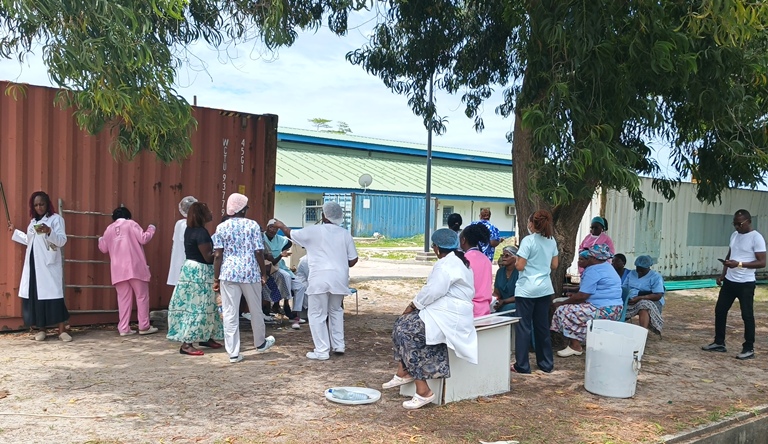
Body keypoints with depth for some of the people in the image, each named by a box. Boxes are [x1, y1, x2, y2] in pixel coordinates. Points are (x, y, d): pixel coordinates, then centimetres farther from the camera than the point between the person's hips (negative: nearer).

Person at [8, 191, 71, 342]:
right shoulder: (33, 221, 19)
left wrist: (49, 231, -26)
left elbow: (62, 240, -11)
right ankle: (40, 329, 9)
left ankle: (62, 330, -11)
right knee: (34, 295, 1)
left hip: (49, 264, -6)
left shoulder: (56, 218, -1)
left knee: (53, 294, -11)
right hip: (33, 263, 6)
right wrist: (15, 231, 30)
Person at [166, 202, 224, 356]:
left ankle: (205, 337, 27)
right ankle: (186, 344, -7)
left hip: (192, 270, 10)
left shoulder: (190, 230, 10)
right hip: (199, 272, -10)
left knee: (200, 306, 17)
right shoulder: (201, 232, -19)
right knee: (197, 307, -8)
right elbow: (208, 257, -20)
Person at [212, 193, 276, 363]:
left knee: (230, 313, 3)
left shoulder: (221, 227, 1)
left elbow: (218, 255, -2)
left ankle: (233, 353, 3)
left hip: (228, 274, 0)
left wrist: (216, 278, 4)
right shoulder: (253, 225, -2)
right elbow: (259, 253, -5)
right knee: (255, 309, 17)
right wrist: (263, 273, 6)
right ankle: (260, 343, 35)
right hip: (250, 272, 0)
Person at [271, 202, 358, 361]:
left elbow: (291, 234, 13)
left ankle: (322, 351, 3)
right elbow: (353, 259, 7)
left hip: (320, 278, -4)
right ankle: (339, 345, 24)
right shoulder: (345, 234, 7)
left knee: (317, 315, 4)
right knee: (336, 311, 22)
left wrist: (281, 225, 34)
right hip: (339, 278, 5)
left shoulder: (313, 231, -2)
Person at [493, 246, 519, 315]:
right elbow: (496, 293, 13)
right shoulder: (500, 271, 10)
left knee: (505, 309, -36)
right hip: (503, 304, 5)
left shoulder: (519, 271, -11)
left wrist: (503, 301, -23)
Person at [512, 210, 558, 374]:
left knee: (523, 327, 1)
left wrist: (516, 262, 5)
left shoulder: (528, 240, -14)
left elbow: (520, 266, -16)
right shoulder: (552, 241, 5)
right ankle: (546, 363, 21)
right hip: (545, 288, 6)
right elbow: (554, 265, 11)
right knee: (542, 326, 14)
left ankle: (522, 365, 5)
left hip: (526, 290, -6)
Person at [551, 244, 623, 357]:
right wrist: (575, 295, 20)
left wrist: (561, 303, -7)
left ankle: (575, 346, -9)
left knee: (564, 311, -13)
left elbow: (582, 296, -17)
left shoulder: (593, 271, -15)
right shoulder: (607, 266, 17)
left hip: (603, 311, -11)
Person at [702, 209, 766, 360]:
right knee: (720, 310, 10)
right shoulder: (734, 235, 11)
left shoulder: (756, 238, -13)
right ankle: (719, 343, 22)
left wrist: (739, 264, -27)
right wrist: (723, 274, 13)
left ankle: (749, 349, 10)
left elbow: (762, 262, -17)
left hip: (745, 284, -8)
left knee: (747, 315, 0)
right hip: (729, 281, 8)